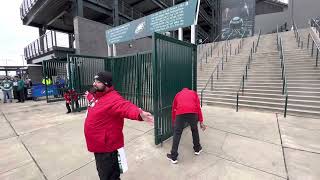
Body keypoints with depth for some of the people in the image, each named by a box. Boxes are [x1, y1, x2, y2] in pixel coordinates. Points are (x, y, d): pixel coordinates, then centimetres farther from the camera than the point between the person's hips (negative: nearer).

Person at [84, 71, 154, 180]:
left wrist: (139, 114, -68)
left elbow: (126, 107, -47)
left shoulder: (113, 99, -27)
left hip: (107, 147, -9)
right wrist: (89, 96, 53)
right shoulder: (96, 95, 5)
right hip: (98, 145, 10)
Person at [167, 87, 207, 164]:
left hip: (180, 113, -1)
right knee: (194, 130, 26)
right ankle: (197, 149, 44)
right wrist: (201, 122, 18)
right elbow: (198, 107, 18)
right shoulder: (194, 93, 30)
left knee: (177, 133, 10)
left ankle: (173, 157, 16)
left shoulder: (178, 94, 31)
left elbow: (174, 109, 29)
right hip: (193, 112, 1)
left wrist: (173, 124, 38)